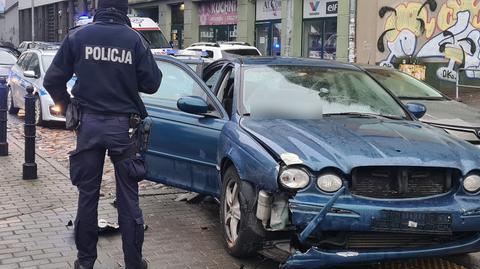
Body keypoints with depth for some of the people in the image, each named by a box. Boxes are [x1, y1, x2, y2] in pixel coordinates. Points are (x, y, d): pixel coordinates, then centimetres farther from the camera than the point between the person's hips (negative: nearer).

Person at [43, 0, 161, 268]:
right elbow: (151, 84, -3)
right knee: (128, 197, 7)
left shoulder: (78, 36, -2)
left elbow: (52, 80, 0)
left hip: (89, 124, 1)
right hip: (123, 125, -1)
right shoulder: (135, 39, -7)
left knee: (88, 193, 12)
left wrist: (67, 106, 16)